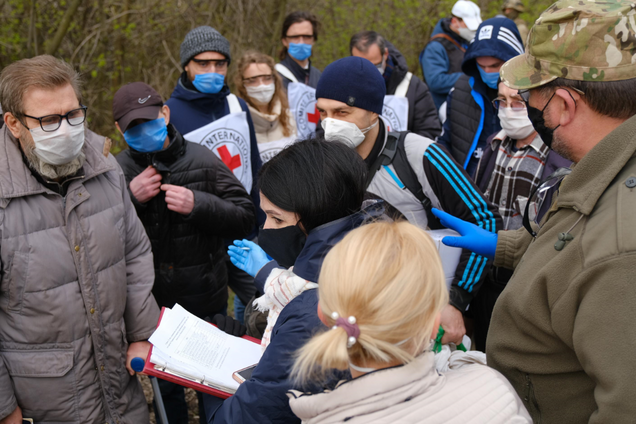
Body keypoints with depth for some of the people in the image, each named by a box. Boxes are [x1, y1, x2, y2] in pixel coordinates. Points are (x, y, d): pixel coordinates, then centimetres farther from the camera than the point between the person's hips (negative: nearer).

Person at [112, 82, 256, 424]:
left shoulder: (202, 160, -10)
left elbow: (244, 218, -10)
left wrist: (198, 204, -26)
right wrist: (129, 198, -21)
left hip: (206, 304, -1)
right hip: (151, 304, 1)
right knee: (165, 385, 20)